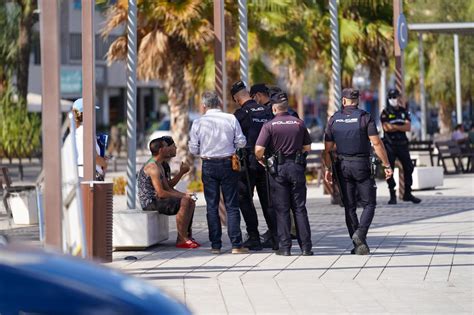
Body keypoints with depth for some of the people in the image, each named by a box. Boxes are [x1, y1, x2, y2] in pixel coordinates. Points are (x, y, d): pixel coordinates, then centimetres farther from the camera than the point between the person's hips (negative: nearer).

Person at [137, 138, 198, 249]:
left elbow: (168, 188, 17)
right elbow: (161, 193, -23)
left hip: (156, 200, 11)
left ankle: (184, 237, 1)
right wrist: (182, 196, -13)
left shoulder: (159, 166, 17)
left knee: (190, 202, 6)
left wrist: (184, 195, 2)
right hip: (150, 202, -11)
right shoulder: (153, 167, -17)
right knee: (184, 202, -25)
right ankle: (182, 240, -20)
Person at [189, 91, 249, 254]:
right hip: (228, 164, 0)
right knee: (232, 206, 4)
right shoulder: (231, 119, -6)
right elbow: (241, 142, -4)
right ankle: (236, 245, -2)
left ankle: (215, 245, 7)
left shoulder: (198, 123, -5)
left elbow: (193, 149, -2)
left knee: (212, 206, 8)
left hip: (208, 165, 0)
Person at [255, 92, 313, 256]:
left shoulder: (269, 125, -7)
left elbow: (259, 149, -14)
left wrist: (260, 159, 7)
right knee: (300, 208, 7)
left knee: (282, 210, 4)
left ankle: (285, 247, 3)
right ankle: (306, 247, 5)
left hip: (278, 168, -2)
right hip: (297, 167, 2)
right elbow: (307, 147, 8)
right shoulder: (299, 123, 3)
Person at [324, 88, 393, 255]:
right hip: (362, 165, -3)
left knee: (349, 207, 8)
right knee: (369, 204, 5)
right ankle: (360, 233, -19)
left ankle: (359, 245, 5)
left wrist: (327, 169, 14)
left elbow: (328, 148, 5)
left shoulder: (334, 119, 4)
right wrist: (386, 165, -6)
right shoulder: (365, 117, -6)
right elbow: (376, 143, -11)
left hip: (343, 166, 3)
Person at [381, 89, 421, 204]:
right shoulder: (385, 113, -1)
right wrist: (401, 127, -10)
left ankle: (408, 194, 14)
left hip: (402, 144, 4)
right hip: (389, 144, -4)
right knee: (389, 169, -5)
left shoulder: (404, 112, 10)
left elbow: (408, 127, -3)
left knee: (408, 168, 3)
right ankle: (392, 195, 2)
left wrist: (394, 126, -12)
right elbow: (386, 127, -17)